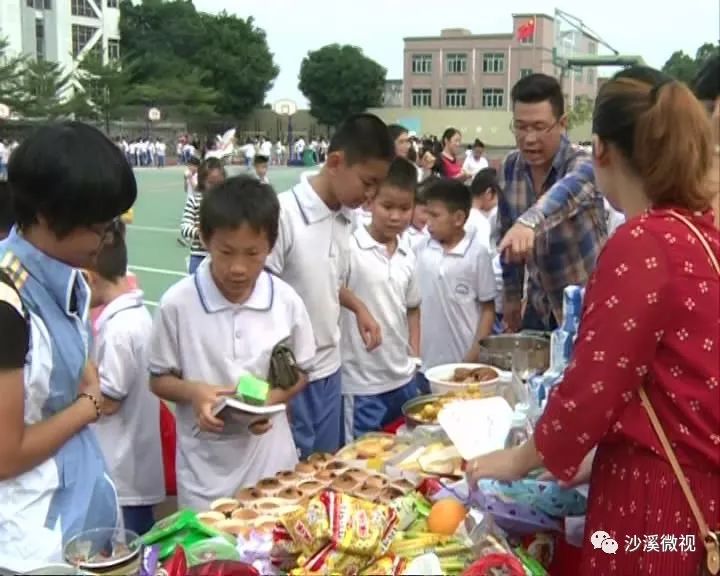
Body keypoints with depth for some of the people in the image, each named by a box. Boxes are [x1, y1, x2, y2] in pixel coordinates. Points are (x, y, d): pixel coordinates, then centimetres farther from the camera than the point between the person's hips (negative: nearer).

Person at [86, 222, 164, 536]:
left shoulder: (119, 327, -22)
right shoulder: (136, 312, 6)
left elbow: (106, 401, -16)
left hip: (121, 473, -9)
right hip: (135, 465, 9)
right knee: (140, 544, 19)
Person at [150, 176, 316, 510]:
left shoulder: (286, 301, -7)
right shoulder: (177, 303, -12)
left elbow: (300, 373, 6)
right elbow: (159, 379, -1)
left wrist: (272, 398, -14)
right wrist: (195, 392, -21)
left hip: (271, 459, 2)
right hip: (204, 467, -1)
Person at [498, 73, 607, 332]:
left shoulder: (581, 164, -21)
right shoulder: (510, 167, -4)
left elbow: (566, 191, -45)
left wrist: (529, 221, -65)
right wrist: (511, 294, 8)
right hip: (540, 305, 5)